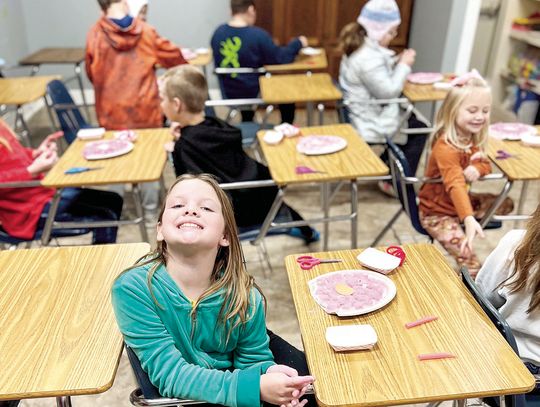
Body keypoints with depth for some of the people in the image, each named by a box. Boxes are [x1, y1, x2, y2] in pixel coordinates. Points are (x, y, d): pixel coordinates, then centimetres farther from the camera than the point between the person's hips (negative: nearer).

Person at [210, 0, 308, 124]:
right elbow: (280, 58, -12)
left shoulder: (218, 32, -6)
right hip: (254, 94, -5)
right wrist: (298, 43, 4)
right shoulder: (257, 35, -22)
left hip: (228, 93, 5)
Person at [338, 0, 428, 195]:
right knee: (420, 131, 4)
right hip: (372, 125, -10)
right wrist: (404, 66, -13)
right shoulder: (368, 58, -28)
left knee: (412, 118, 20)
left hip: (366, 115, 10)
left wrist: (396, 63, 2)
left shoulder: (361, 47, 5)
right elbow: (388, 92, -24)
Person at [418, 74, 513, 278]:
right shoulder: (445, 148, -28)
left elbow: (485, 165, 4)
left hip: (459, 204, 9)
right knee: (468, 257, -25)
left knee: (505, 204, 14)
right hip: (437, 212, -9)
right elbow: (456, 185, -41)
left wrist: (476, 168, -23)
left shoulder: (471, 139, 0)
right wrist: (469, 220, -54)